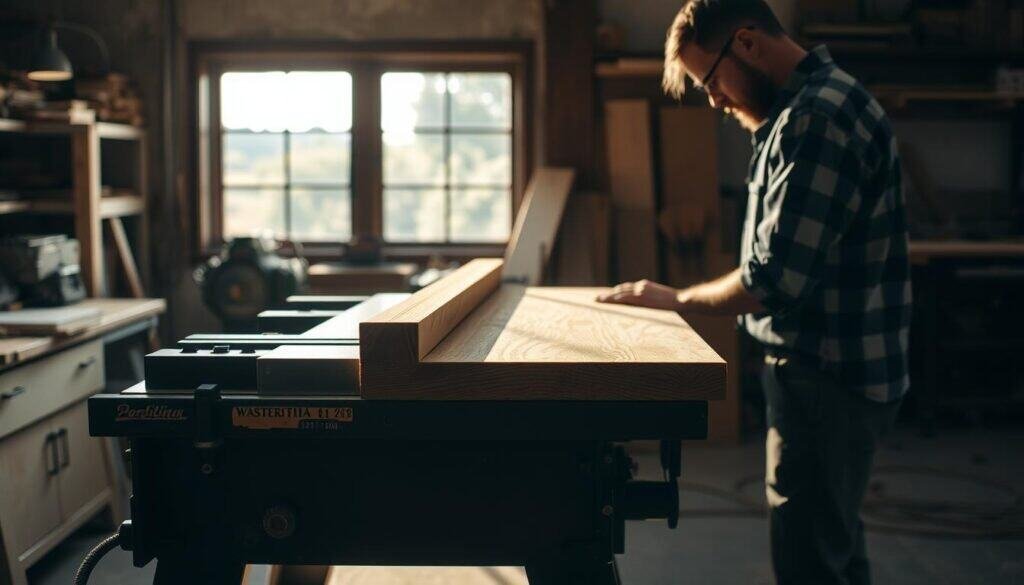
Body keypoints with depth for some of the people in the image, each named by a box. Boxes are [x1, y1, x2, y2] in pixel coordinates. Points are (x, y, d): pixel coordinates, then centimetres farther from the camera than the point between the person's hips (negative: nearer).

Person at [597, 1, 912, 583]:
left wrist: (678, 300, -12)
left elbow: (776, 279, -23)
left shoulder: (818, 119, -21)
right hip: (837, 374, 11)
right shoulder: (815, 106, 13)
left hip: (829, 382, -11)